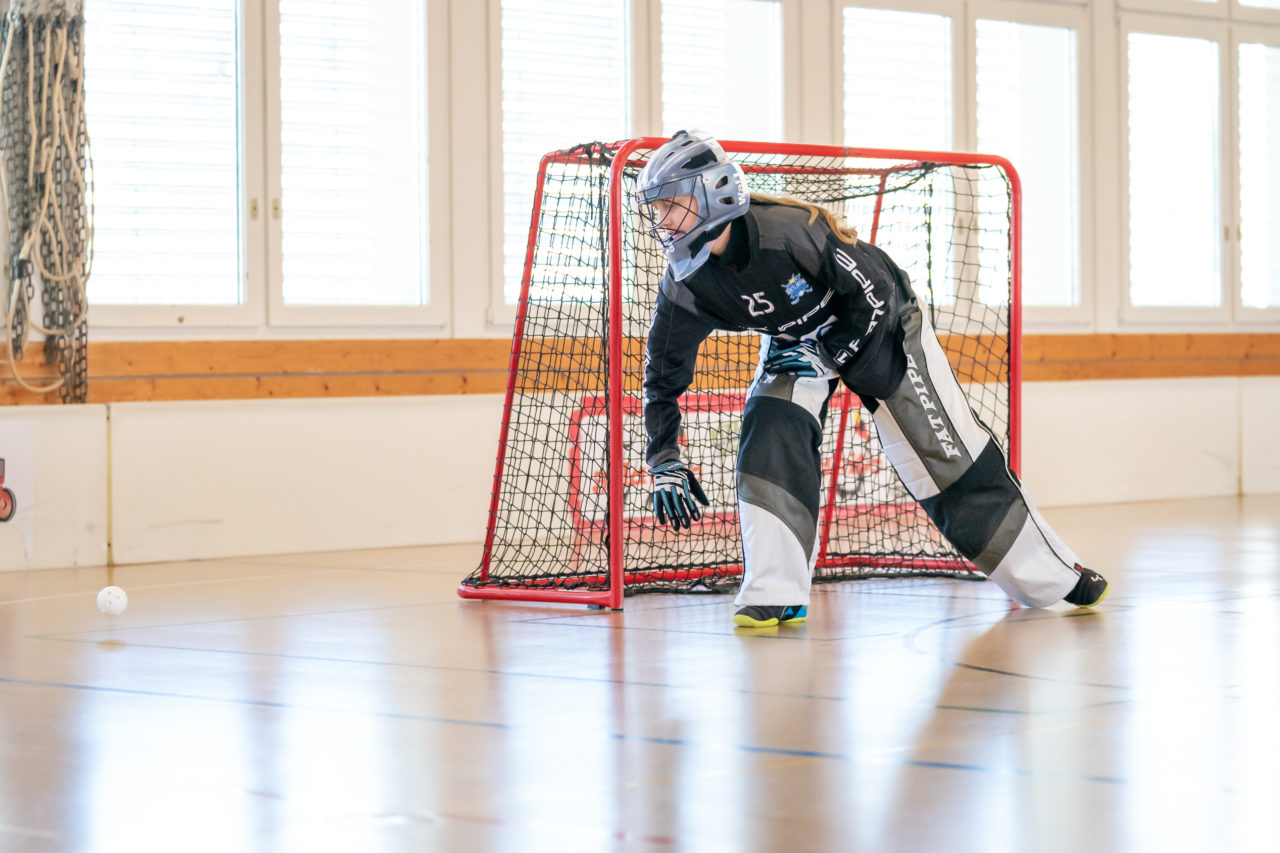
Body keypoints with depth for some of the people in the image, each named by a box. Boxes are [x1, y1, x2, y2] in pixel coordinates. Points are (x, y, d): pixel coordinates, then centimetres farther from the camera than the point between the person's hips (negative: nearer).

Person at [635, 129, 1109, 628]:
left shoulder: (788, 229, -37)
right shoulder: (684, 289, -20)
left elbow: (874, 296, -27)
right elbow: (663, 377, -9)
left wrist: (824, 356, -26)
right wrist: (664, 464, -16)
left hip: (880, 325, -4)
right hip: (795, 342, 4)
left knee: (949, 454, -2)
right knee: (768, 435, -22)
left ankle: (1054, 577, 12)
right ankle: (776, 595, -16)